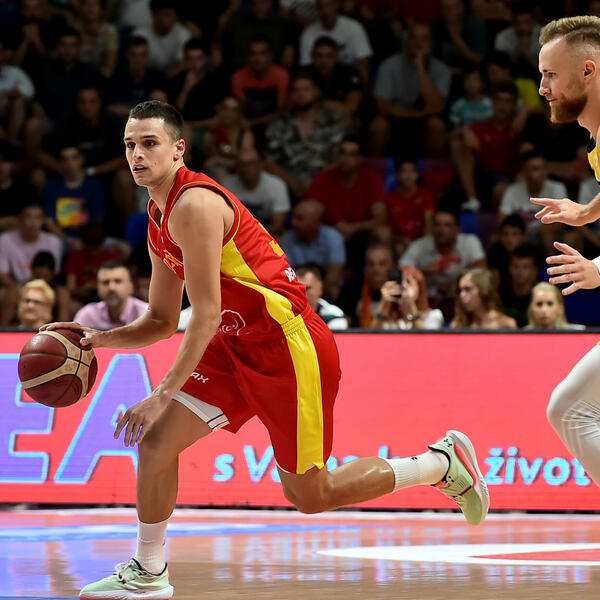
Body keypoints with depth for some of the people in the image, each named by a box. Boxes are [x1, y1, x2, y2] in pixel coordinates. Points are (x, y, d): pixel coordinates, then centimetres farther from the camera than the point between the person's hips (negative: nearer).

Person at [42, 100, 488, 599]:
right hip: (238, 346, 9)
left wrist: (164, 395, -24)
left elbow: (206, 315, -23)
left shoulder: (194, 205, -20)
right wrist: (103, 339, 0)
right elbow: (163, 321, 17)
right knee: (154, 441, -1)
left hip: (290, 345, -9)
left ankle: (445, 462, 17)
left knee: (309, 494, 2)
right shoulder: (159, 221, 11)